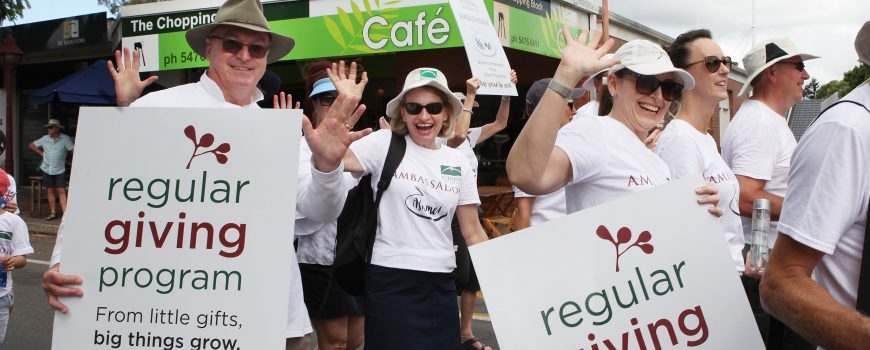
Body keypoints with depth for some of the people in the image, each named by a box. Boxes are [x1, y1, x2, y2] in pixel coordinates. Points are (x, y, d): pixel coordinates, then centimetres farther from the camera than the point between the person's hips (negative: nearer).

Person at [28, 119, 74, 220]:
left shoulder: (65, 139, -6)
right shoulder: (45, 138, 4)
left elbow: (73, 150, -12)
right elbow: (31, 145, 15)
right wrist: (41, 153, 7)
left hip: (60, 170, -3)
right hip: (47, 169, 3)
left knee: (61, 192, -8)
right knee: (50, 191, 8)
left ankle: (65, 213, -13)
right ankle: (53, 213, 15)